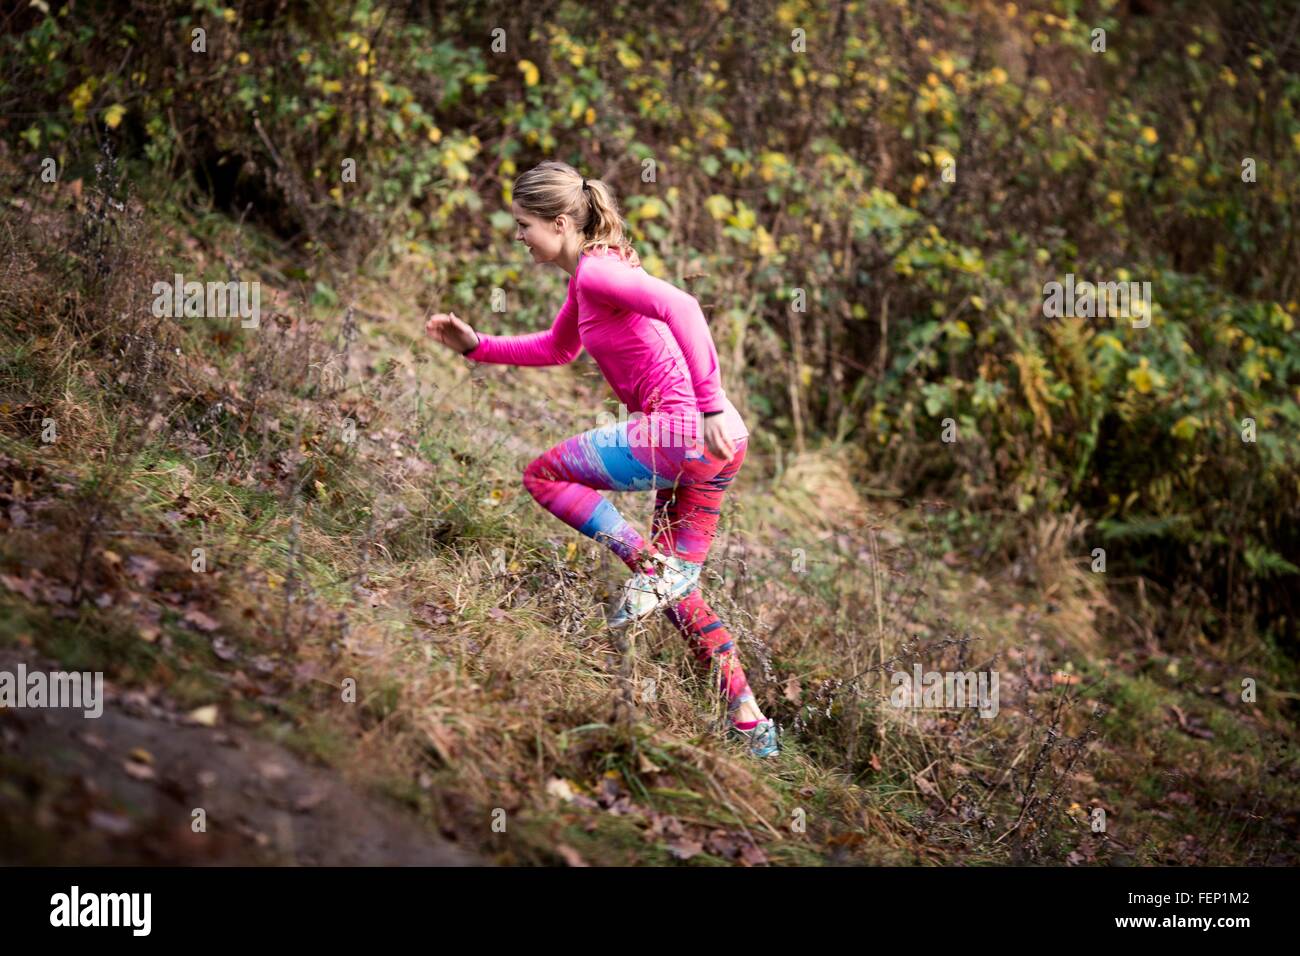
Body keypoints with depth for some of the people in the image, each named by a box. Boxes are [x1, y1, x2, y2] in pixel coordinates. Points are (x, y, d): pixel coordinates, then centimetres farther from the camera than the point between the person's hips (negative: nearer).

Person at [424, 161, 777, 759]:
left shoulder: (595, 272, -11)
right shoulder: (590, 274, 19)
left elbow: (679, 307, -28)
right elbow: (555, 350, 36)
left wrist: (711, 405, -32)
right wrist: (475, 346, 27)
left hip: (682, 430, -10)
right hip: (709, 442, 10)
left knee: (543, 475, 3)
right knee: (678, 590, 16)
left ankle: (653, 568, -6)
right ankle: (750, 724, 14)